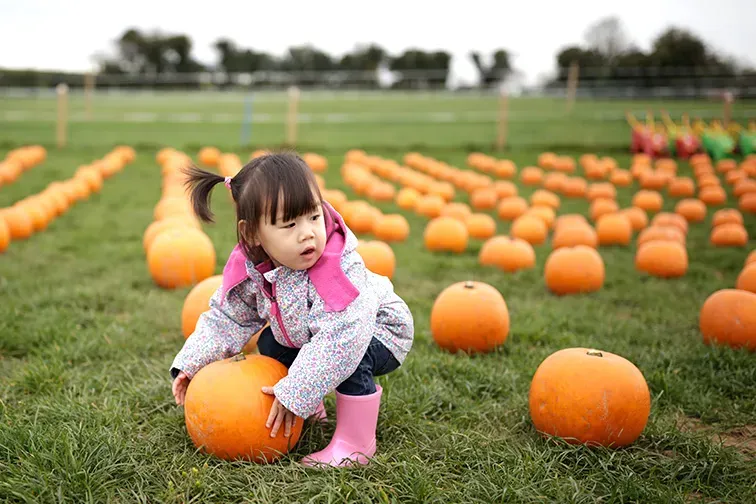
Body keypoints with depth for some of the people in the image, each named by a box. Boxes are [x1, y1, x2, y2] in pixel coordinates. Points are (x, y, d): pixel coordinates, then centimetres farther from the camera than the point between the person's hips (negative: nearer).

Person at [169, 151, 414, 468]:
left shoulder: (341, 268, -40)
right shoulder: (249, 269, -19)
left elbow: (340, 339, -43)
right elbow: (226, 319, -3)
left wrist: (293, 395, -40)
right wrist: (189, 366, -12)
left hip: (379, 331, -7)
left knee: (344, 356, -33)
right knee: (270, 344, 1)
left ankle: (356, 444, -17)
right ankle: (312, 410, 19)